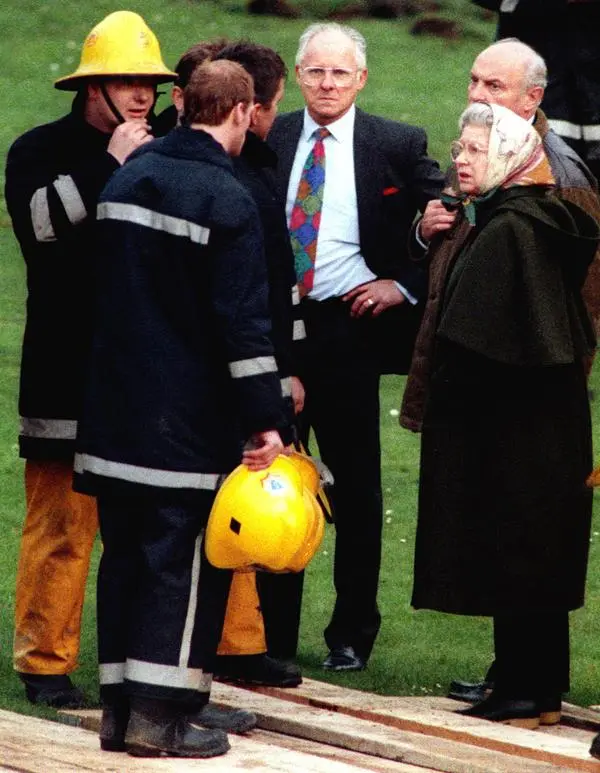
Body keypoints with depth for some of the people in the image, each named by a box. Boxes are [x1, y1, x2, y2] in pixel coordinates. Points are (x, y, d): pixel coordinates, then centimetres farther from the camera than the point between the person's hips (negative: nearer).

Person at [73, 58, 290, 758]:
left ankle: (120, 705, 14)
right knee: (184, 560, -2)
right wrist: (264, 419, -14)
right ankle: (161, 714, -5)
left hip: (116, 410, 7)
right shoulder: (228, 200, -14)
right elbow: (243, 322, -17)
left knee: (125, 553, 12)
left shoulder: (126, 177, 8)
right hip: (189, 416, -7)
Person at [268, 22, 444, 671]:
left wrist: (405, 285, -5)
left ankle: (352, 633, 14)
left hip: (347, 331, -2)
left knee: (355, 488, 5)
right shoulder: (268, 141, 6)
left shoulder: (396, 146, -1)